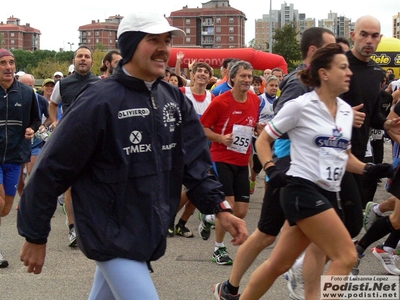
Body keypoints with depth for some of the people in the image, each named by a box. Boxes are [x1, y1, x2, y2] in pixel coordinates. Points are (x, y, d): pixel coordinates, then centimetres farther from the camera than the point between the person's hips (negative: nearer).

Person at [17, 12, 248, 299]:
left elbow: (195, 161, 6)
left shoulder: (174, 99, 4)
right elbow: (52, 169, -14)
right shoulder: (100, 101, -17)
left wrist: (220, 207, -9)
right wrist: (35, 236, -10)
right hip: (111, 236, -7)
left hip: (150, 234, 7)